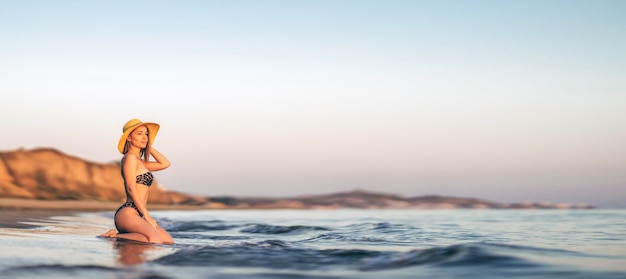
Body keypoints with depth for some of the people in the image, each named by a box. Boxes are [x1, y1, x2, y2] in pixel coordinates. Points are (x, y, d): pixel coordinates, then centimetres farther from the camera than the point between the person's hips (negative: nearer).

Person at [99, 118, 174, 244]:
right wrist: (147, 215, -14)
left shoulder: (140, 162, 23)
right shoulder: (130, 157, -4)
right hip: (128, 212, -9)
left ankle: (122, 234, 0)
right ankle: (114, 237, -14)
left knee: (169, 242, -6)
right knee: (155, 241, -31)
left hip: (137, 215, 9)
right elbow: (131, 188, -12)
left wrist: (148, 146, 25)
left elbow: (165, 164, 30)